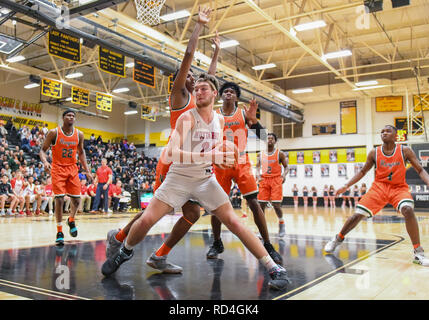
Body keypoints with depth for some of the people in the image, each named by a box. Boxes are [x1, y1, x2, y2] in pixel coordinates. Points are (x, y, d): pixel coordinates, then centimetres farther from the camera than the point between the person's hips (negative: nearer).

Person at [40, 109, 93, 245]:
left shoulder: (79, 134, 2)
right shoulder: (54, 132, -8)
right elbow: (43, 150, -2)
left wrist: (87, 170, 7)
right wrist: (45, 162, -23)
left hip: (72, 169, 3)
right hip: (58, 169, -3)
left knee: (76, 200, 1)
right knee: (59, 200, -10)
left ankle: (71, 220, 32)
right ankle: (59, 232, 3)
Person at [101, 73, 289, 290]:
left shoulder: (220, 120, 4)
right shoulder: (187, 117, -13)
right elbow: (172, 152, -26)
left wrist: (222, 151, -1)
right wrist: (208, 156, -36)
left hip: (206, 180, 3)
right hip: (179, 178, -3)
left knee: (234, 222, -7)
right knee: (145, 220, -10)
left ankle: (274, 268, 0)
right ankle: (125, 252, 23)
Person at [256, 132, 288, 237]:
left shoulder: (280, 154, 2)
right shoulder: (261, 154, 10)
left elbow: (286, 167, 4)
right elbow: (258, 167, 10)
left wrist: (284, 175, -16)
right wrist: (258, 175, -11)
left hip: (276, 180, -3)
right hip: (264, 180, 3)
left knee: (276, 205, -10)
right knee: (261, 205, -2)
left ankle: (281, 224, 16)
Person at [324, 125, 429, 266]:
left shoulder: (405, 151, -6)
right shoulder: (374, 153, -2)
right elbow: (362, 172, 9)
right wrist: (346, 186, 0)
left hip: (399, 188, -1)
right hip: (379, 186, 1)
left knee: (408, 210, -31)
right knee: (358, 214, -8)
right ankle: (338, 238, 18)